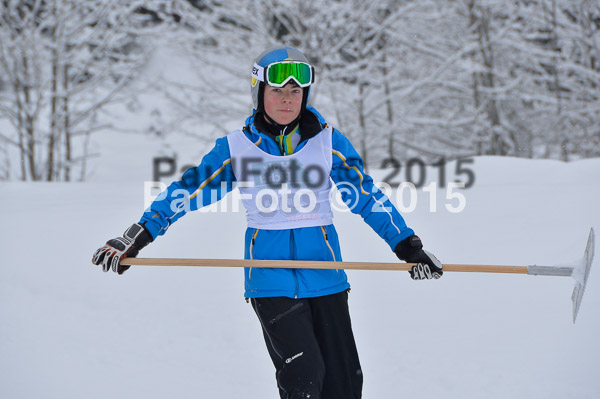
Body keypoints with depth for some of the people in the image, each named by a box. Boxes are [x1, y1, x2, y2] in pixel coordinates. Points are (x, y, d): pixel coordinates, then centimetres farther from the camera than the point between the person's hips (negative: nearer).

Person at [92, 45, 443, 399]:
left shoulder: (328, 141, 3)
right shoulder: (236, 147, 2)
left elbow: (367, 196, 7)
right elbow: (188, 192, 4)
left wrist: (409, 247, 3)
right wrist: (135, 239, -2)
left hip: (325, 274, 2)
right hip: (271, 280, -2)